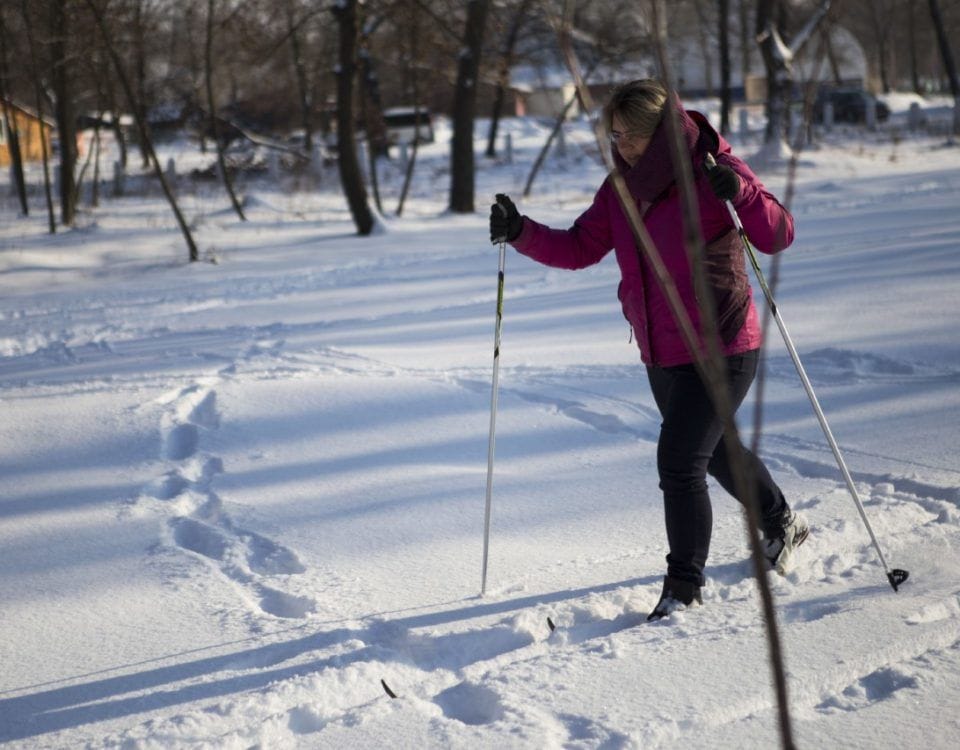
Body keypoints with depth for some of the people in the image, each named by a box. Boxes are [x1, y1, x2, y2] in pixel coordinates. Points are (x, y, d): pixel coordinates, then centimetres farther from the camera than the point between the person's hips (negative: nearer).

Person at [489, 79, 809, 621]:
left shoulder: (712, 171, -14)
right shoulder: (622, 185, 4)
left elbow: (778, 237, -16)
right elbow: (580, 248, 3)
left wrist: (742, 192, -33)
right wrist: (522, 232, -11)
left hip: (721, 351, -7)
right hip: (661, 353, 8)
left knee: (679, 462, -13)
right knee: (714, 451, 24)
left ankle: (685, 587, 2)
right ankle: (783, 526, 49)